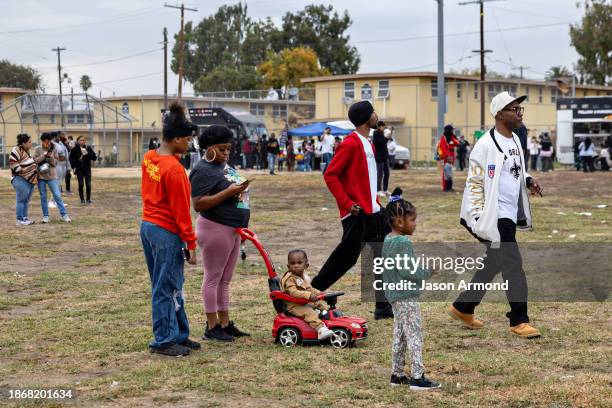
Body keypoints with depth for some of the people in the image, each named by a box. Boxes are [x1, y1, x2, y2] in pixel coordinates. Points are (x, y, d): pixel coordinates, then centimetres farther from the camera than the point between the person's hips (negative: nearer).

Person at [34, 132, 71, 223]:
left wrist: (51, 157, -21)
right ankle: (45, 216, 13)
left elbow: (55, 163, -2)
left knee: (57, 195, -3)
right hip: (40, 176, 1)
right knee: (43, 197, 5)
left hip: (52, 176, -1)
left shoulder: (54, 149, -1)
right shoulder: (37, 149, 0)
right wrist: (43, 156, -19)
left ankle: (64, 214, 3)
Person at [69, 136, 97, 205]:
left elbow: (94, 158, -5)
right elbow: (71, 158, 8)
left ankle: (88, 199, 8)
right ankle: (82, 200, 8)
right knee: (81, 184, -2)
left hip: (87, 169, 0)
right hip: (79, 169, 0)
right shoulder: (75, 149, -3)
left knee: (88, 184, -3)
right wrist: (74, 167, 1)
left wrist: (88, 153, -19)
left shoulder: (88, 148, -2)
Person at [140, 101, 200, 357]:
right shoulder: (174, 169, -20)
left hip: (147, 226, 9)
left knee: (171, 285, 16)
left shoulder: (149, 158, 4)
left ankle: (178, 335, 25)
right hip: (167, 233, -9)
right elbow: (181, 210, -19)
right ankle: (164, 341, 8)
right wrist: (191, 243, -13)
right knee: (167, 288, 0)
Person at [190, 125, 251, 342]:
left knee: (225, 280, 14)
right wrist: (228, 193, -24)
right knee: (213, 277, -1)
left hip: (233, 230, 9)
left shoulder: (225, 166, 15)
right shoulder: (203, 171, -13)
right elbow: (198, 204, -22)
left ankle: (225, 324, 21)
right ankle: (212, 327, 5)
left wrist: (241, 189, 10)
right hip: (215, 228, -9)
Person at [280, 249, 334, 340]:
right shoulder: (290, 279, -18)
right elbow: (293, 292, -32)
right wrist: (308, 295, -42)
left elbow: (309, 288, 25)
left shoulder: (303, 276, 12)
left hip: (305, 303, 10)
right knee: (310, 313, -30)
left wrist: (318, 293, 7)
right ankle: (320, 330, -43)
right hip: (293, 306, -10)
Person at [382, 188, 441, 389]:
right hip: (407, 297, -10)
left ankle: (397, 374, 21)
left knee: (399, 335, 16)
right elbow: (407, 271, -24)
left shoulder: (387, 240, 10)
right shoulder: (403, 243, -19)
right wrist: (428, 271, -12)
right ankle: (417, 377, -5)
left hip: (394, 295, 10)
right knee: (415, 335, -6)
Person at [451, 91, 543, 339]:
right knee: (513, 265, -8)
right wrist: (478, 220, -18)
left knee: (494, 263, 16)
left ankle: (463, 307, 28)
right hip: (495, 216, -9)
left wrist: (528, 180, 4)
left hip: (511, 215, 9)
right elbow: (475, 183, -14)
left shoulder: (515, 140, 12)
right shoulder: (486, 145, -15)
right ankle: (519, 321, 0)